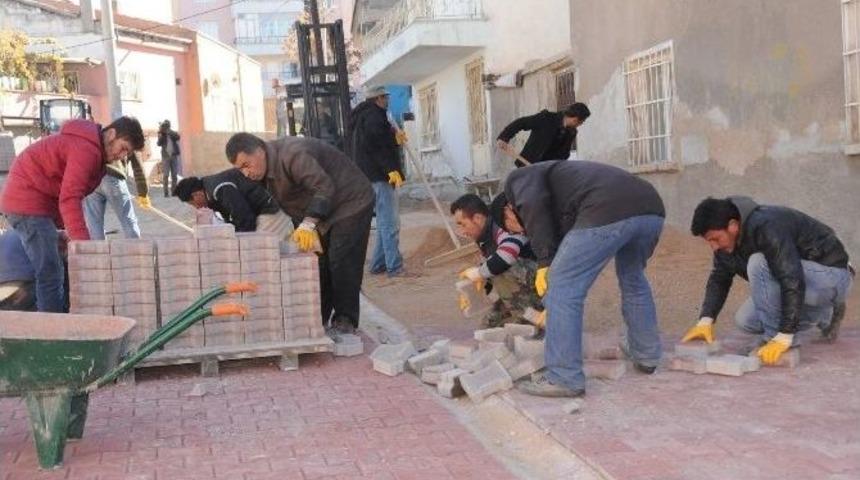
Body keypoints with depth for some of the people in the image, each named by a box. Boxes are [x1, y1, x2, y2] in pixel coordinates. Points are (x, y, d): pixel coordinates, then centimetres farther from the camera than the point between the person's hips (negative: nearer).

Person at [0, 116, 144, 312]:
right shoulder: (86, 149, -22)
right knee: (50, 273, -13)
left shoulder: (94, 148, 11)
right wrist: (83, 244, -35)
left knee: (51, 270, 14)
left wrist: (64, 228, 0)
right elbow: (69, 200, -30)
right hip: (27, 202, -11)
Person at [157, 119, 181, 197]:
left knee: (174, 175, 2)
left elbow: (177, 137, -14)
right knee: (165, 175, -7)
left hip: (174, 156, 1)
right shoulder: (161, 134, 7)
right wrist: (161, 134, -15)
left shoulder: (174, 133, 9)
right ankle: (166, 192, -8)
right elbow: (159, 143, -7)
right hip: (165, 156, -1)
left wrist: (168, 132, -20)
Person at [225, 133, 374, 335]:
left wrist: (308, 224, -49)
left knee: (342, 263, -13)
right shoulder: (265, 168, -1)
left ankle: (345, 320, -5)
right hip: (322, 212, 9)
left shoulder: (293, 155, -31)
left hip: (351, 203, -9)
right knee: (318, 263, 6)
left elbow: (324, 187, -40)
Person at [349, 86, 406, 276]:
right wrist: (391, 169, -24)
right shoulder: (373, 116, -11)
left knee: (385, 222, 15)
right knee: (390, 223, -9)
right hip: (380, 176, -11)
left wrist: (394, 137, 27)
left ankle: (378, 264, 18)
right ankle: (395, 267, -8)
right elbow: (377, 146, -22)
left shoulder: (363, 116, 21)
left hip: (371, 175, 11)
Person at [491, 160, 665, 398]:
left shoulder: (519, 179, 19)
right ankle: (646, 355, 43)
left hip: (608, 212, -9)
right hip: (652, 210, 9)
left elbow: (533, 206, -6)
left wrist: (544, 262, -3)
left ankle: (564, 378, 5)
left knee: (562, 289, 1)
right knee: (633, 279, 32)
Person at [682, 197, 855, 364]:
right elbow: (719, 278, 3)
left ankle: (774, 338, -17)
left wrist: (784, 338, -37)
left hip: (832, 276, -9)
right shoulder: (727, 237, -6)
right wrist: (705, 321, -9)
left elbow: (793, 283, -36)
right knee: (745, 321, 0)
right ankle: (825, 316, 16)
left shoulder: (767, 228, -32)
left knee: (759, 263, -30)